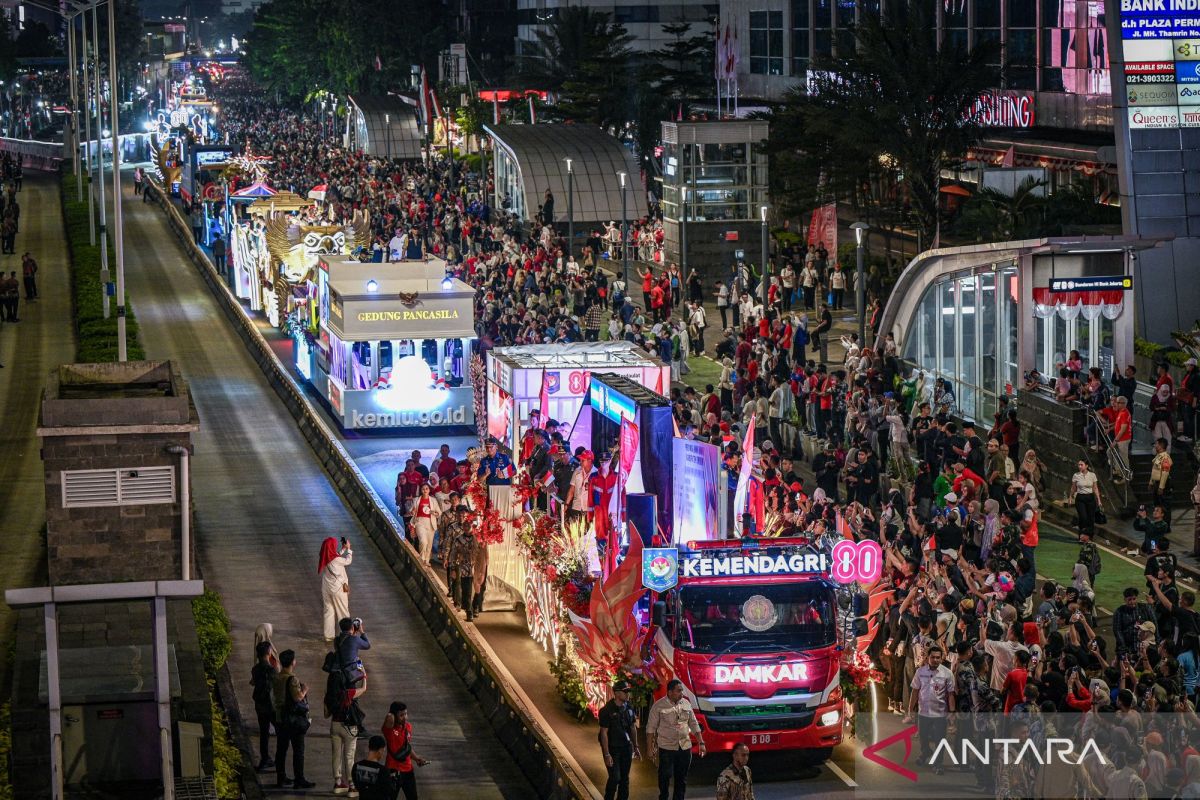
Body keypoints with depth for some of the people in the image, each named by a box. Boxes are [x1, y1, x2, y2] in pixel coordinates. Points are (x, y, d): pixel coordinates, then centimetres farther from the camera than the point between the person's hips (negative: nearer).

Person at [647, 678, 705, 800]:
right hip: (666, 748, -4)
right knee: (665, 777, 2)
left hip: (685, 747, 4)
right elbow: (651, 727, -6)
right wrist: (651, 748, -10)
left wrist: (701, 743, 7)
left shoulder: (686, 704, 5)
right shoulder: (659, 706, -9)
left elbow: (694, 725, 11)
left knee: (682, 778, 10)